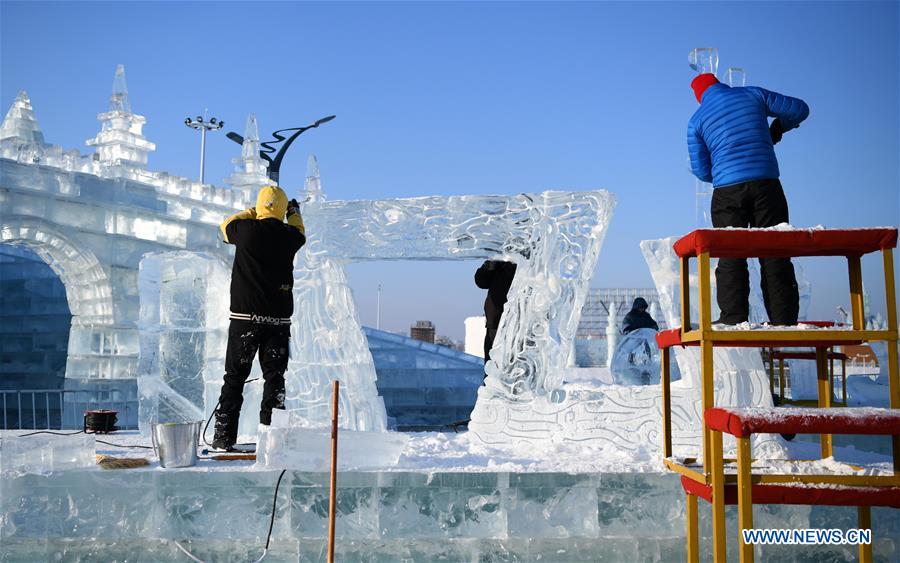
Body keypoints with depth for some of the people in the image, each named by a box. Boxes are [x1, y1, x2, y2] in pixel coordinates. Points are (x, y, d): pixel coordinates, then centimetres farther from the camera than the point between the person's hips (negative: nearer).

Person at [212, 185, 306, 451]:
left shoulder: (248, 229, -6)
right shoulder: (289, 235, 0)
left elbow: (226, 225, 17)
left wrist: (254, 211, 28)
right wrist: (295, 212, 44)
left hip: (245, 317, -1)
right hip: (278, 319, 1)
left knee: (235, 376, 8)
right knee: (274, 378, 7)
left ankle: (224, 436, 10)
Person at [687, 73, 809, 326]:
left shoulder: (697, 120, 8)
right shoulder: (753, 95, 10)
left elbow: (701, 170, 7)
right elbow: (800, 108, 16)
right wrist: (777, 128, 32)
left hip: (727, 189, -1)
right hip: (766, 184, 1)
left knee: (731, 257, 3)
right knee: (775, 254, 5)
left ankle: (734, 318, -4)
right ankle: (784, 318, 5)